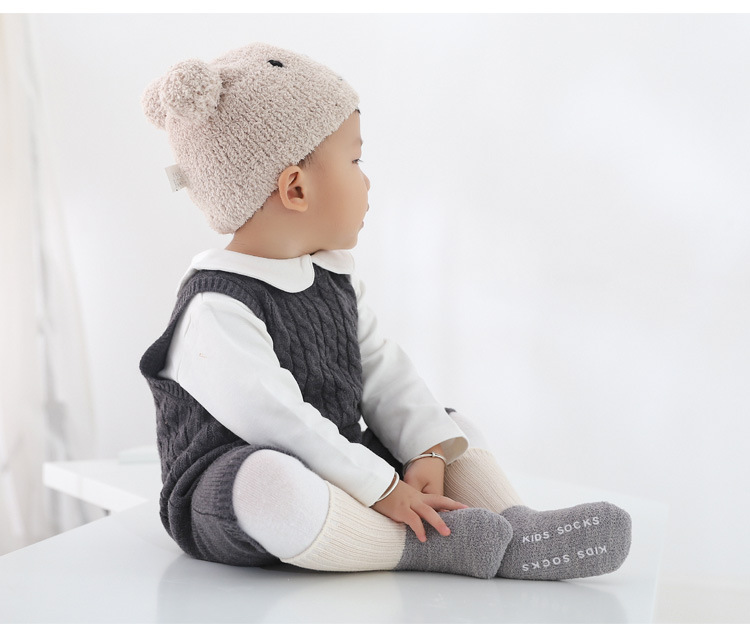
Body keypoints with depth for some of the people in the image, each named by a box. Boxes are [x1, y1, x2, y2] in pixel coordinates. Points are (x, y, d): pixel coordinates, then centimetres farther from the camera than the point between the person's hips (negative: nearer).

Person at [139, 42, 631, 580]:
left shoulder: (333, 278, 8)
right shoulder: (216, 308, -21)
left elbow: (384, 374, 6)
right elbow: (280, 425, -26)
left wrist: (426, 453, -8)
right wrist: (382, 489, -24)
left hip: (335, 471, 9)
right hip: (224, 500, -8)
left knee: (453, 425, 7)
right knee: (268, 482, -41)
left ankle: (519, 531, -16)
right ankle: (428, 544, -26)